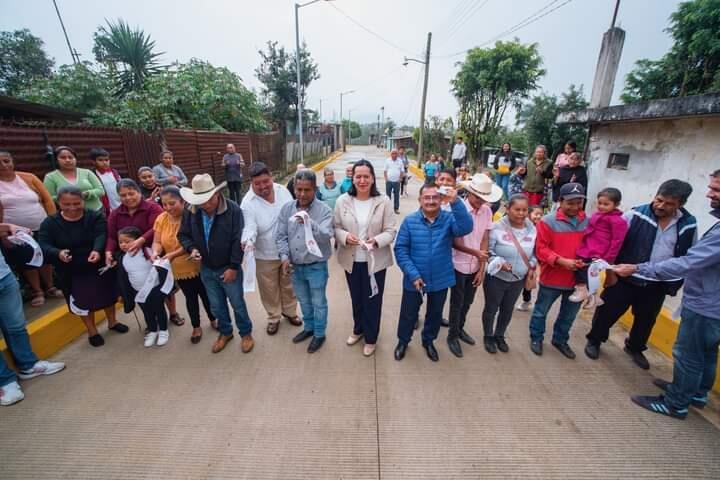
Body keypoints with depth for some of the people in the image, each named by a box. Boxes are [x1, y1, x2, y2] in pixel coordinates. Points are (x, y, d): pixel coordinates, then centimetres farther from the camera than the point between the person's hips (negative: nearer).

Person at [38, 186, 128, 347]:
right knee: (83, 302, 12)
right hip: (71, 272, 0)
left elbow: (101, 235, -26)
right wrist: (58, 253, -41)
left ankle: (112, 322, 40)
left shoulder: (95, 216, -11)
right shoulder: (49, 223, -7)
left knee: (108, 295, 16)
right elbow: (43, 246, -18)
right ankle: (92, 331, 34)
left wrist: (97, 250, -47)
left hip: (100, 266, 0)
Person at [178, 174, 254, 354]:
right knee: (216, 306, 19)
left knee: (237, 304, 10)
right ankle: (225, 332, 42)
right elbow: (183, 235, 8)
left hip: (229, 268, -4)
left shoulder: (233, 210, -19)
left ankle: (246, 333, 32)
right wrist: (191, 248, -14)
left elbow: (238, 240, -18)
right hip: (207, 269, 5)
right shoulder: (192, 212, -6)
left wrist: (233, 267, -18)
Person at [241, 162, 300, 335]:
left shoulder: (283, 190, -6)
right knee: (270, 290, 15)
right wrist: (248, 241, -46)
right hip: (265, 256, -3)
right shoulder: (248, 202, -18)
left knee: (288, 285, 22)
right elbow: (249, 228, -23)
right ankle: (273, 317, 40)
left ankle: (289, 311, 46)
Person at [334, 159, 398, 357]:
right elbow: (336, 227, 0)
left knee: (373, 300, 12)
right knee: (356, 298, 22)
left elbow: (391, 231, -9)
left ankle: (371, 337, 36)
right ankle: (358, 329, 49)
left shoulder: (383, 201, -11)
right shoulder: (343, 201, -5)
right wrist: (345, 236, -21)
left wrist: (377, 241, -28)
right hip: (351, 260, 3)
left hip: (375, 260, -2)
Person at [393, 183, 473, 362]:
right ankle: (403, 341, 45)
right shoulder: (409, 221, -12)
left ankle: (428, 341, 50)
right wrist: (413, 274, -18)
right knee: (408, 314, 17)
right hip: (414, 280, -1)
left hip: (440, 280, 2)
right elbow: (400, 249, -11)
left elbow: (466, 228, -29)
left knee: (435, 314, 22)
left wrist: (456, 202, -41)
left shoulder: (449, 219, -9)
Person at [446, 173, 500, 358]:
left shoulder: (487, 211, -3)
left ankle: (460, 329, 42)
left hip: (475, 266, 5)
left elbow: (484, 241, 0)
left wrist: (482, 268, -1)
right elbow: (453, 242, -14)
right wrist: (475, 252, -23)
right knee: (457, 303, 9)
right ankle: (452, 336, 29)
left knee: (467, 302, 19)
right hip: (459, 265, -4)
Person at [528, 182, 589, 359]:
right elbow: (541, 249, -14)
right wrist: (561, 261, -25)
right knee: (541, 311, 14)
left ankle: (560, 340, 43)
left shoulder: (588, 222, 0)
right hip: (551, 277, -4)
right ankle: (536, 338, 36)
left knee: (569, 314, 21)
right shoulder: (548, 221, -14)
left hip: (578, 278, 4)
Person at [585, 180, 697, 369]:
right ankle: (594, 341, 28)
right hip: (625, 279, -3)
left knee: (646, 320, 20)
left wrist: (676, 283, 9)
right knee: (608, 312, 7)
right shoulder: (636, 215, -14)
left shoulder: (689, 225, -3)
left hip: (658, 286, 4)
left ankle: (635, 348, 43)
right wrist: (610, 272, -11)